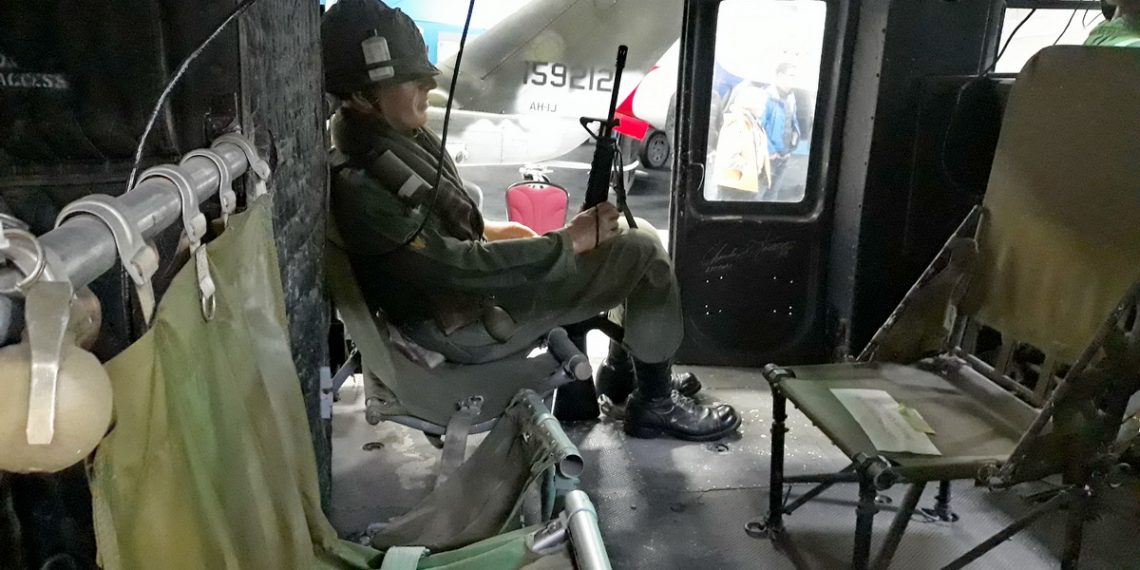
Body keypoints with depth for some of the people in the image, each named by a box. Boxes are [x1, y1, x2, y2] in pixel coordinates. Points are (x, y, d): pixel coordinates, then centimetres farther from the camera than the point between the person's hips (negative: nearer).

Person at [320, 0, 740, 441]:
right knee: (644, 254, -12)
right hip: (467, 327, -9)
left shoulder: (390, 134, 2)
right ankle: (655, 403, 5)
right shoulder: (357, 185, -27)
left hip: (473, 282, 9)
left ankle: (623, 369, 22)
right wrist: (569, 241, -22)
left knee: (634, 238, 9)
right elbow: (457, 267, -28)